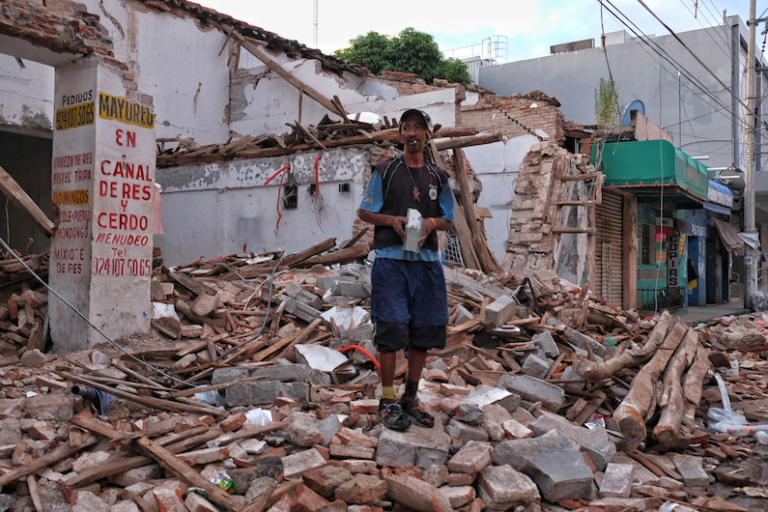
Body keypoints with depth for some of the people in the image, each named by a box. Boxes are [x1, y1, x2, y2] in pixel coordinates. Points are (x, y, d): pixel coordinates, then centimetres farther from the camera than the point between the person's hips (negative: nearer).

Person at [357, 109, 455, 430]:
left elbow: (449, 220, 16)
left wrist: (432, 222, -7)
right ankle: (388, 401, 7)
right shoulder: (385, 171, 5)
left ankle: (411, 400, 20)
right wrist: (392, 219, -12)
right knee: (390, 331, -6)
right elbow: (364, 212, 6)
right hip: (391, 260, -3)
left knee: (423, 332, 6)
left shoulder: (438, 177, 13)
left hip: (426, 261, 4)